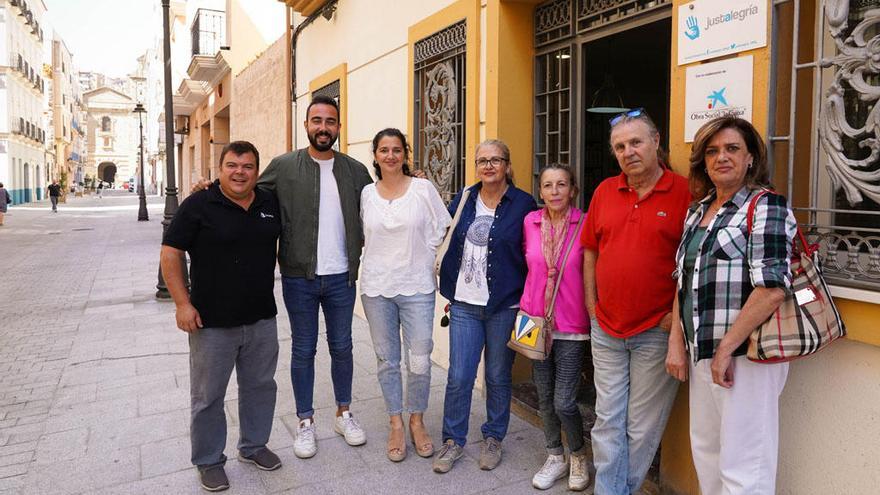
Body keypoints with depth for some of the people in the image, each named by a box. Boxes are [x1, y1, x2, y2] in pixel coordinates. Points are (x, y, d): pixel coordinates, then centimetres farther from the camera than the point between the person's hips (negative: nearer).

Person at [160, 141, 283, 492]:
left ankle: (253, 446, 36)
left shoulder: (271, 204, 4)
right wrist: (182, 303, -14)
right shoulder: (199, 205, -9)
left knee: (260, 386, 17)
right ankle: (209, 461, 26)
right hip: (212, 322, -4)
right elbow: (170, 253, -9)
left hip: (261, 319, 4)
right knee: (208, 396, 8)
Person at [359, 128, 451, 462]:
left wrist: (422, 258, 1)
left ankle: (416, 421, 22)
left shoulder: (423, 188, -1)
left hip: (417, 287, -2)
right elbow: (360, 235, 14)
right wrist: (380, 257, 4)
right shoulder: (366, 193, 5)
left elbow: (440, 231, 5)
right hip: (376, 287, 2)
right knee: (387, 360, 10)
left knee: (419, 362, -2)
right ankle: (396, 424, 26)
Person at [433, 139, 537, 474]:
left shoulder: (523, 204, -4)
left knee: (498, 376, 11)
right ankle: (453, 440, 21)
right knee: (459, 376, 4)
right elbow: (448, 243, 15)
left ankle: (493, 438, 30)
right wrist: (450, 290, 10)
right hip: (464, 304, 3)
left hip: (504, 306, -2)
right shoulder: (464, 199, 6)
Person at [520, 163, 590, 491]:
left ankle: (578, 455, 26)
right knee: (544, 397, 13)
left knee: (564, 402, -2)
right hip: (535, 320, 4)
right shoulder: (530, 222, 1)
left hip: (571, 325, -3)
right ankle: (555, 457, 33)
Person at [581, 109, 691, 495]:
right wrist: (591, 305, 9)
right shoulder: (605, 191, 7)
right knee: (608, 422, 12)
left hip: (657, 332, -4)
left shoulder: (684, 193, -8)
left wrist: (679, 312, -9)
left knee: (643, 429, 8)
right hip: (606, 329, 4)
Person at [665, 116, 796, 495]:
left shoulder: (766, 207, -9)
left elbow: (772, 288, -19)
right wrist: (676, 342, 8)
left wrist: (725, 349, -17)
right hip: (701, 352, 8)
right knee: (705, 452, 19)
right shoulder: (697, 211, 13)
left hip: (744, 355, -7)